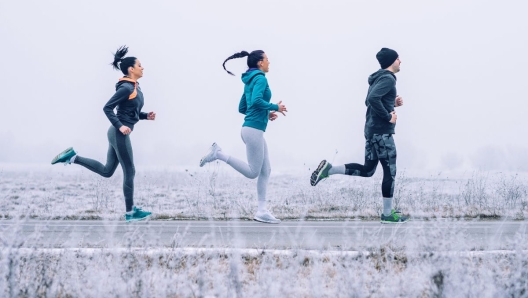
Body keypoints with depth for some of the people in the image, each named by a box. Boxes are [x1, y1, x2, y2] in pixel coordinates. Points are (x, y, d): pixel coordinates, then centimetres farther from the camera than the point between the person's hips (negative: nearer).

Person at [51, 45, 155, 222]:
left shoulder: (135, 87, 13)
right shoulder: (126, 88, -16)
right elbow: (107, 108, -18)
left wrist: (146, 116, 7)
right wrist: (120, 126, -24)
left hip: (119, 134, 10)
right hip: (119, 134, -10)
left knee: (107, 171, 15)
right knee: (129, 172, -1)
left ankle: (72, 157, 14)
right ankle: (130, 213, 6)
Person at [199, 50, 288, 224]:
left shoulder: (250, 81, 18)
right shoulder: (260, 78, -10)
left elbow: (242, 108, 21)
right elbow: (257, 101, -26)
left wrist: (266, 113, 17)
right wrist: (275, 107, -12)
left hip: (253, 130, 10)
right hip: (254, 130, -10)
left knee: (265, 171, 8)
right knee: (253, 172, -5)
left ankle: (262, 211, 6)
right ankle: (218, 154, -5)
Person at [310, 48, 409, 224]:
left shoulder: (378, 78, 17)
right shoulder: (388, 79, -14)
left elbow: (369, 101, 23)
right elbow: (372, 99, -29)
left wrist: (392, 103, 14)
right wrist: (388, 116, -20)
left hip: (372, 130, 10)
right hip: (382, 132, -10)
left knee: (367, 170, 14)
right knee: (390, 172, -2)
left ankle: (328, 169, 3)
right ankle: (388, 214, 3)